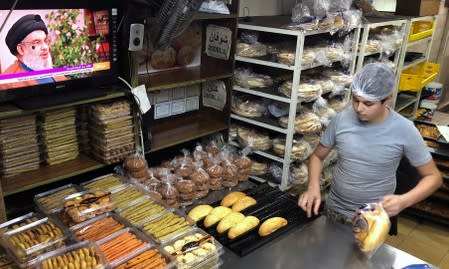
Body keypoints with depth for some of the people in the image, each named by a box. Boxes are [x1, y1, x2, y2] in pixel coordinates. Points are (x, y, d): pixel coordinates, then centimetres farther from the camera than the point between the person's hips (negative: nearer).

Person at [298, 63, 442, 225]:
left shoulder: (404, 131, -18)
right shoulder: (341, 119, -12)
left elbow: (433, 176, -8)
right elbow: (317, 156, 1)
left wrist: (404, 201, -26)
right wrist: (313, 187, -18)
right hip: (333, 210, 3)